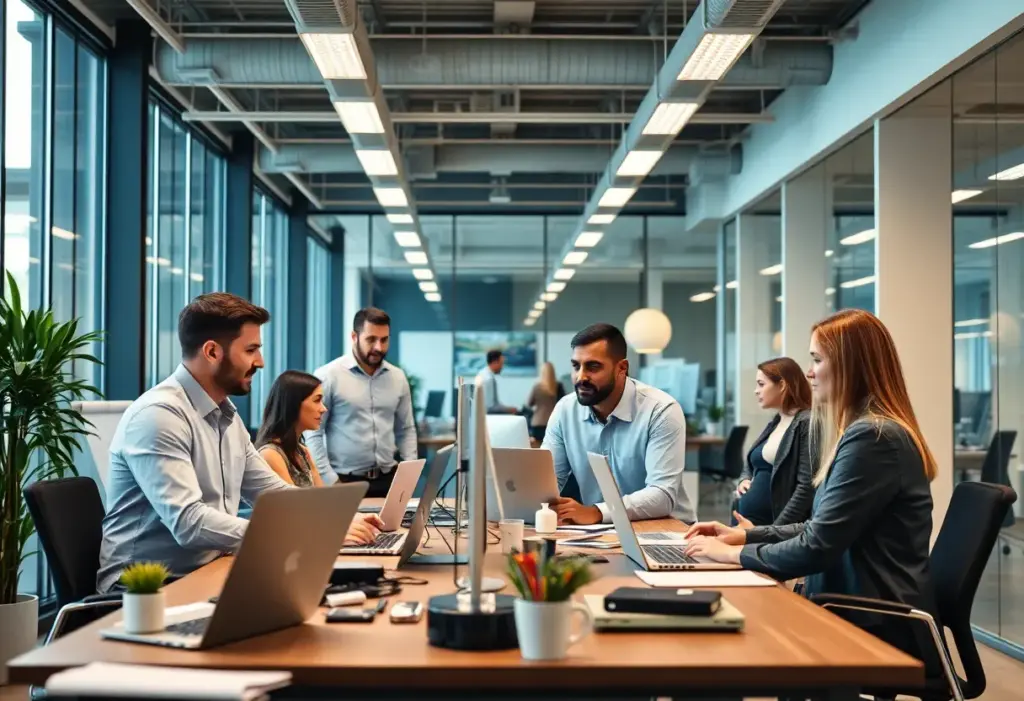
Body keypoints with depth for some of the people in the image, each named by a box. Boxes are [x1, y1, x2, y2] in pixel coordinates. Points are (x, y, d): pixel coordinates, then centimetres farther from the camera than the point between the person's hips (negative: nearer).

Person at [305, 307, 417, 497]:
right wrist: (330, 480, -13)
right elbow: (313, 433, -7)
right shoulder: (328, 375, -5)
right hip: (344, 482, -4)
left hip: (388, 480, 4)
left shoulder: (398, 378, 9)